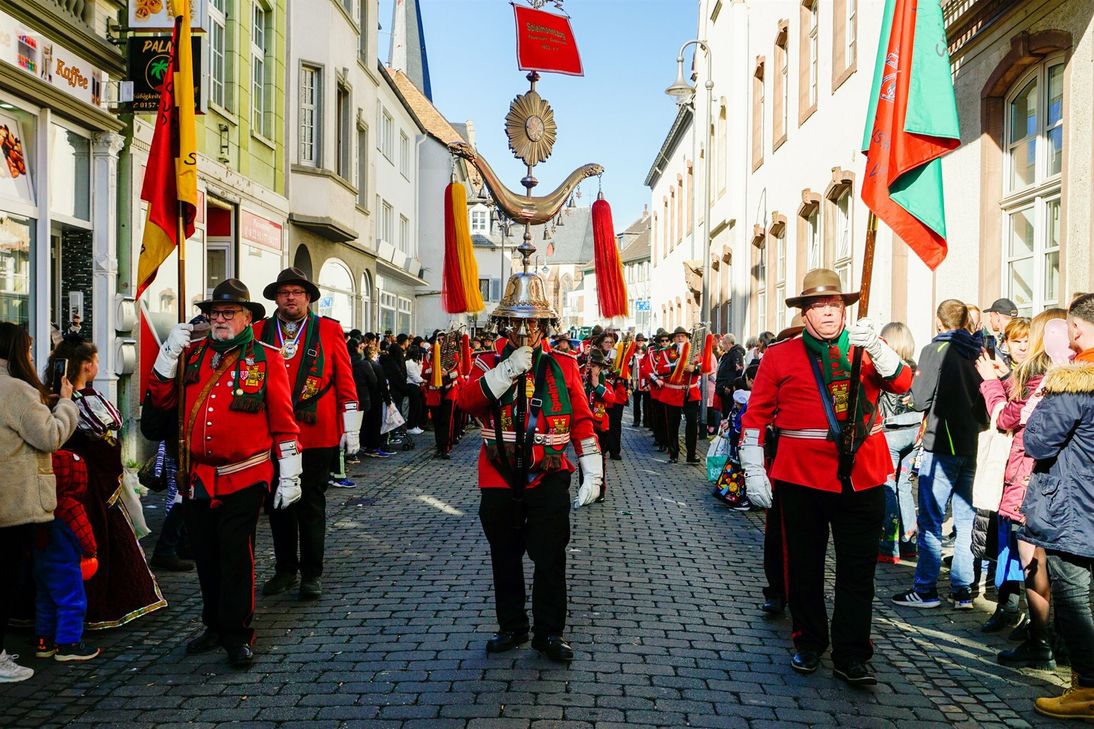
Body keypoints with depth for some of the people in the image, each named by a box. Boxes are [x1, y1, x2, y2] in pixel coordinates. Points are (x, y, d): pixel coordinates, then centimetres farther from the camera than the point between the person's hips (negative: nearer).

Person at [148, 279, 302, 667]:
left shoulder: (266, 358, -3)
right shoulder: (193, 353, 9)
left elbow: (283, 420, -4)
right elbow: (161, 400, 8)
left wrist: (290, 474, -7)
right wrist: (169, 354, -4)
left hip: (243, 479, -4)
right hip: (197, 478, 5)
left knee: (236, 556, 0)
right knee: (205, 555, 15)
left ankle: (237, 634, 14)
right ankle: (215, 625, 31)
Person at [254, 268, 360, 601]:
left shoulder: (329, 330, 1)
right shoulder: (259, 332, 6)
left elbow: (345, 380, 1)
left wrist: (351, 428, -2)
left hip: (317, 434, -2)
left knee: (312, 506, 5)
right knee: (278, 504, 12)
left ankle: (311, 574, 16)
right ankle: (285, 570, 26)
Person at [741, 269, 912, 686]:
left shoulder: (867, 350, 7)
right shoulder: (780, 356, 1)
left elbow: (902, 383, -10)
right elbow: (756, 415, 0)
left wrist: (875, 347, -27)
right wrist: (754, 472, -4)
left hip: (862, 477, 2)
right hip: (801, 479, -1)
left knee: (857, 570, 6)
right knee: (804, 565, 11)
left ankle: (851, 656, 16)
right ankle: (809, 643, 28)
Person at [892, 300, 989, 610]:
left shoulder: (935, 351, -9)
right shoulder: (977, 353, 5)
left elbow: (920, 401, -11)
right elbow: (985, 398, 8)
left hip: (941, 447, -6)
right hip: (970, 446, 6)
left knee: (930, 520, 1)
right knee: (965, 520, 10)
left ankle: (925, 589, 6)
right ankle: (962, 590, 14)